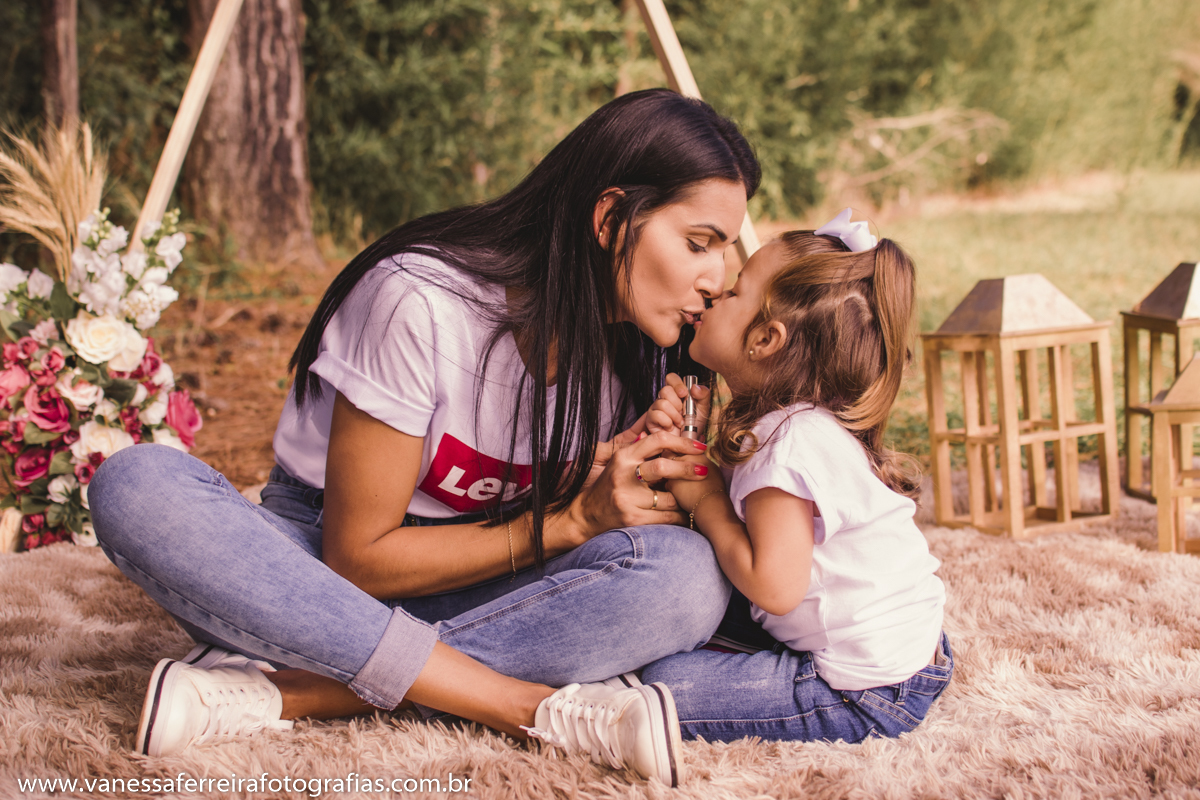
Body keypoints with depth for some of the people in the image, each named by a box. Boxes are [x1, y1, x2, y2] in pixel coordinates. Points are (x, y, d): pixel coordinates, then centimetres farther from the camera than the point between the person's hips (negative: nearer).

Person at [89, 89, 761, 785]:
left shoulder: (643, 345, -7)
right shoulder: (422, 301, -23)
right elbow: (358, 558, -18)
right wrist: (574, 519, -24)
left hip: (476, 593, 3)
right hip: (321, 577, -3)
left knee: (688, 576, -28)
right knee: (137, 488, -33)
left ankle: (274, 694, -29)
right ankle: (539, 708, -36)